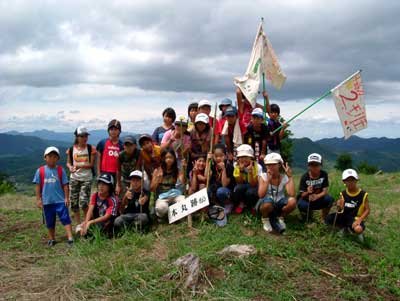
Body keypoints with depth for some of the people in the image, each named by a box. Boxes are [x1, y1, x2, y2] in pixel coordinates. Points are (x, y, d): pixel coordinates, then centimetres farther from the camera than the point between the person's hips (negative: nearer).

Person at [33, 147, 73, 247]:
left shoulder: (60, 170, -2)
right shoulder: (40, 171, -2)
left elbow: (65, 185, 0)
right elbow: (37, 186, 2)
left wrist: (67, 197, -2)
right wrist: (38, 199, 0)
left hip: (60, 200, -1)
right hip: (47, 201, 1)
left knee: (65, 219, -5)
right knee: (49, 221, 14)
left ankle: (70, 238, -4)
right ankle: (51, 239, 27)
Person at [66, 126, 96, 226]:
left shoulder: (91, 149, -2)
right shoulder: (71, 149, 4)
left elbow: (91, 164, -5)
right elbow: (68, 162, 10)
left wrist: (79, 166, -18)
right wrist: (70, 167, -13)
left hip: (87, 178, -3)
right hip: (74, 178, 3)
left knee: (83, 202, -13)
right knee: (73, 202, 4)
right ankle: (78, 225, 19)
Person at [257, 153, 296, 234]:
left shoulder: (285, 178, -6)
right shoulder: (263, 177, -10)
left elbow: (291, 194, -24)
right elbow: (261, 195, -26)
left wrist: (290, 177, -22)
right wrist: (268, 179, -30)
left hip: (279, 205, 2)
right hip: (266, 205, -2)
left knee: (292, 201, -30)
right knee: (268, 202, -39)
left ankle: (280, 218, 1)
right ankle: (265, 219, -3)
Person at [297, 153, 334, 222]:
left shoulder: (324, 174, -11)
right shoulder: (304, 177, -16)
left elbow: (325, 191, -13)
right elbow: (302, 195, -17)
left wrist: (317, 196, -34)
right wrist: (307, 193, -41)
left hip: (318, 199, 2)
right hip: (306, 200, -2)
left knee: (330, 199, -27)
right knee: (301, 205, -35)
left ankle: (323, 218, -2)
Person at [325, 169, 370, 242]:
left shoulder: (363, 194, -8)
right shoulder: (343, 194, 0)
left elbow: (367, 210, -6)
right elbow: (341, 210, -1)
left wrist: (360, 220, -20)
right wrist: (339, 207, -26)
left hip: (355, 218, -4)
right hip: (344, 216, 4)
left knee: (358, 229, -37)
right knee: (328, 219, -20)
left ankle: (350, 228, 3)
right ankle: (345, 227, 9)